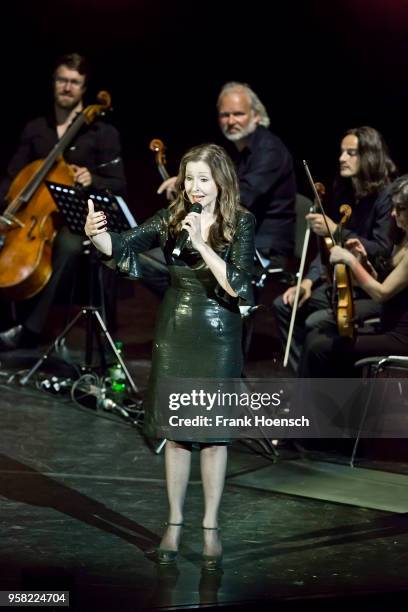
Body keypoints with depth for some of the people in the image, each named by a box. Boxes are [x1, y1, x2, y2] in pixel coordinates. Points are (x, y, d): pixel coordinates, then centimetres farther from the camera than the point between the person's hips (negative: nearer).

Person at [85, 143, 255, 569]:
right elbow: (121, 247, -9)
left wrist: (201, 243, -26)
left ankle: (210, 526, 16)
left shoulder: (240, 223, -9)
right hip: (175, 332, 2)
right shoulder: (171, 218, -1)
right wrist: (95, 234, -30)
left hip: (217, 336, -2)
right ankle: (174, 522, 21)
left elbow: (236, 285, -18)